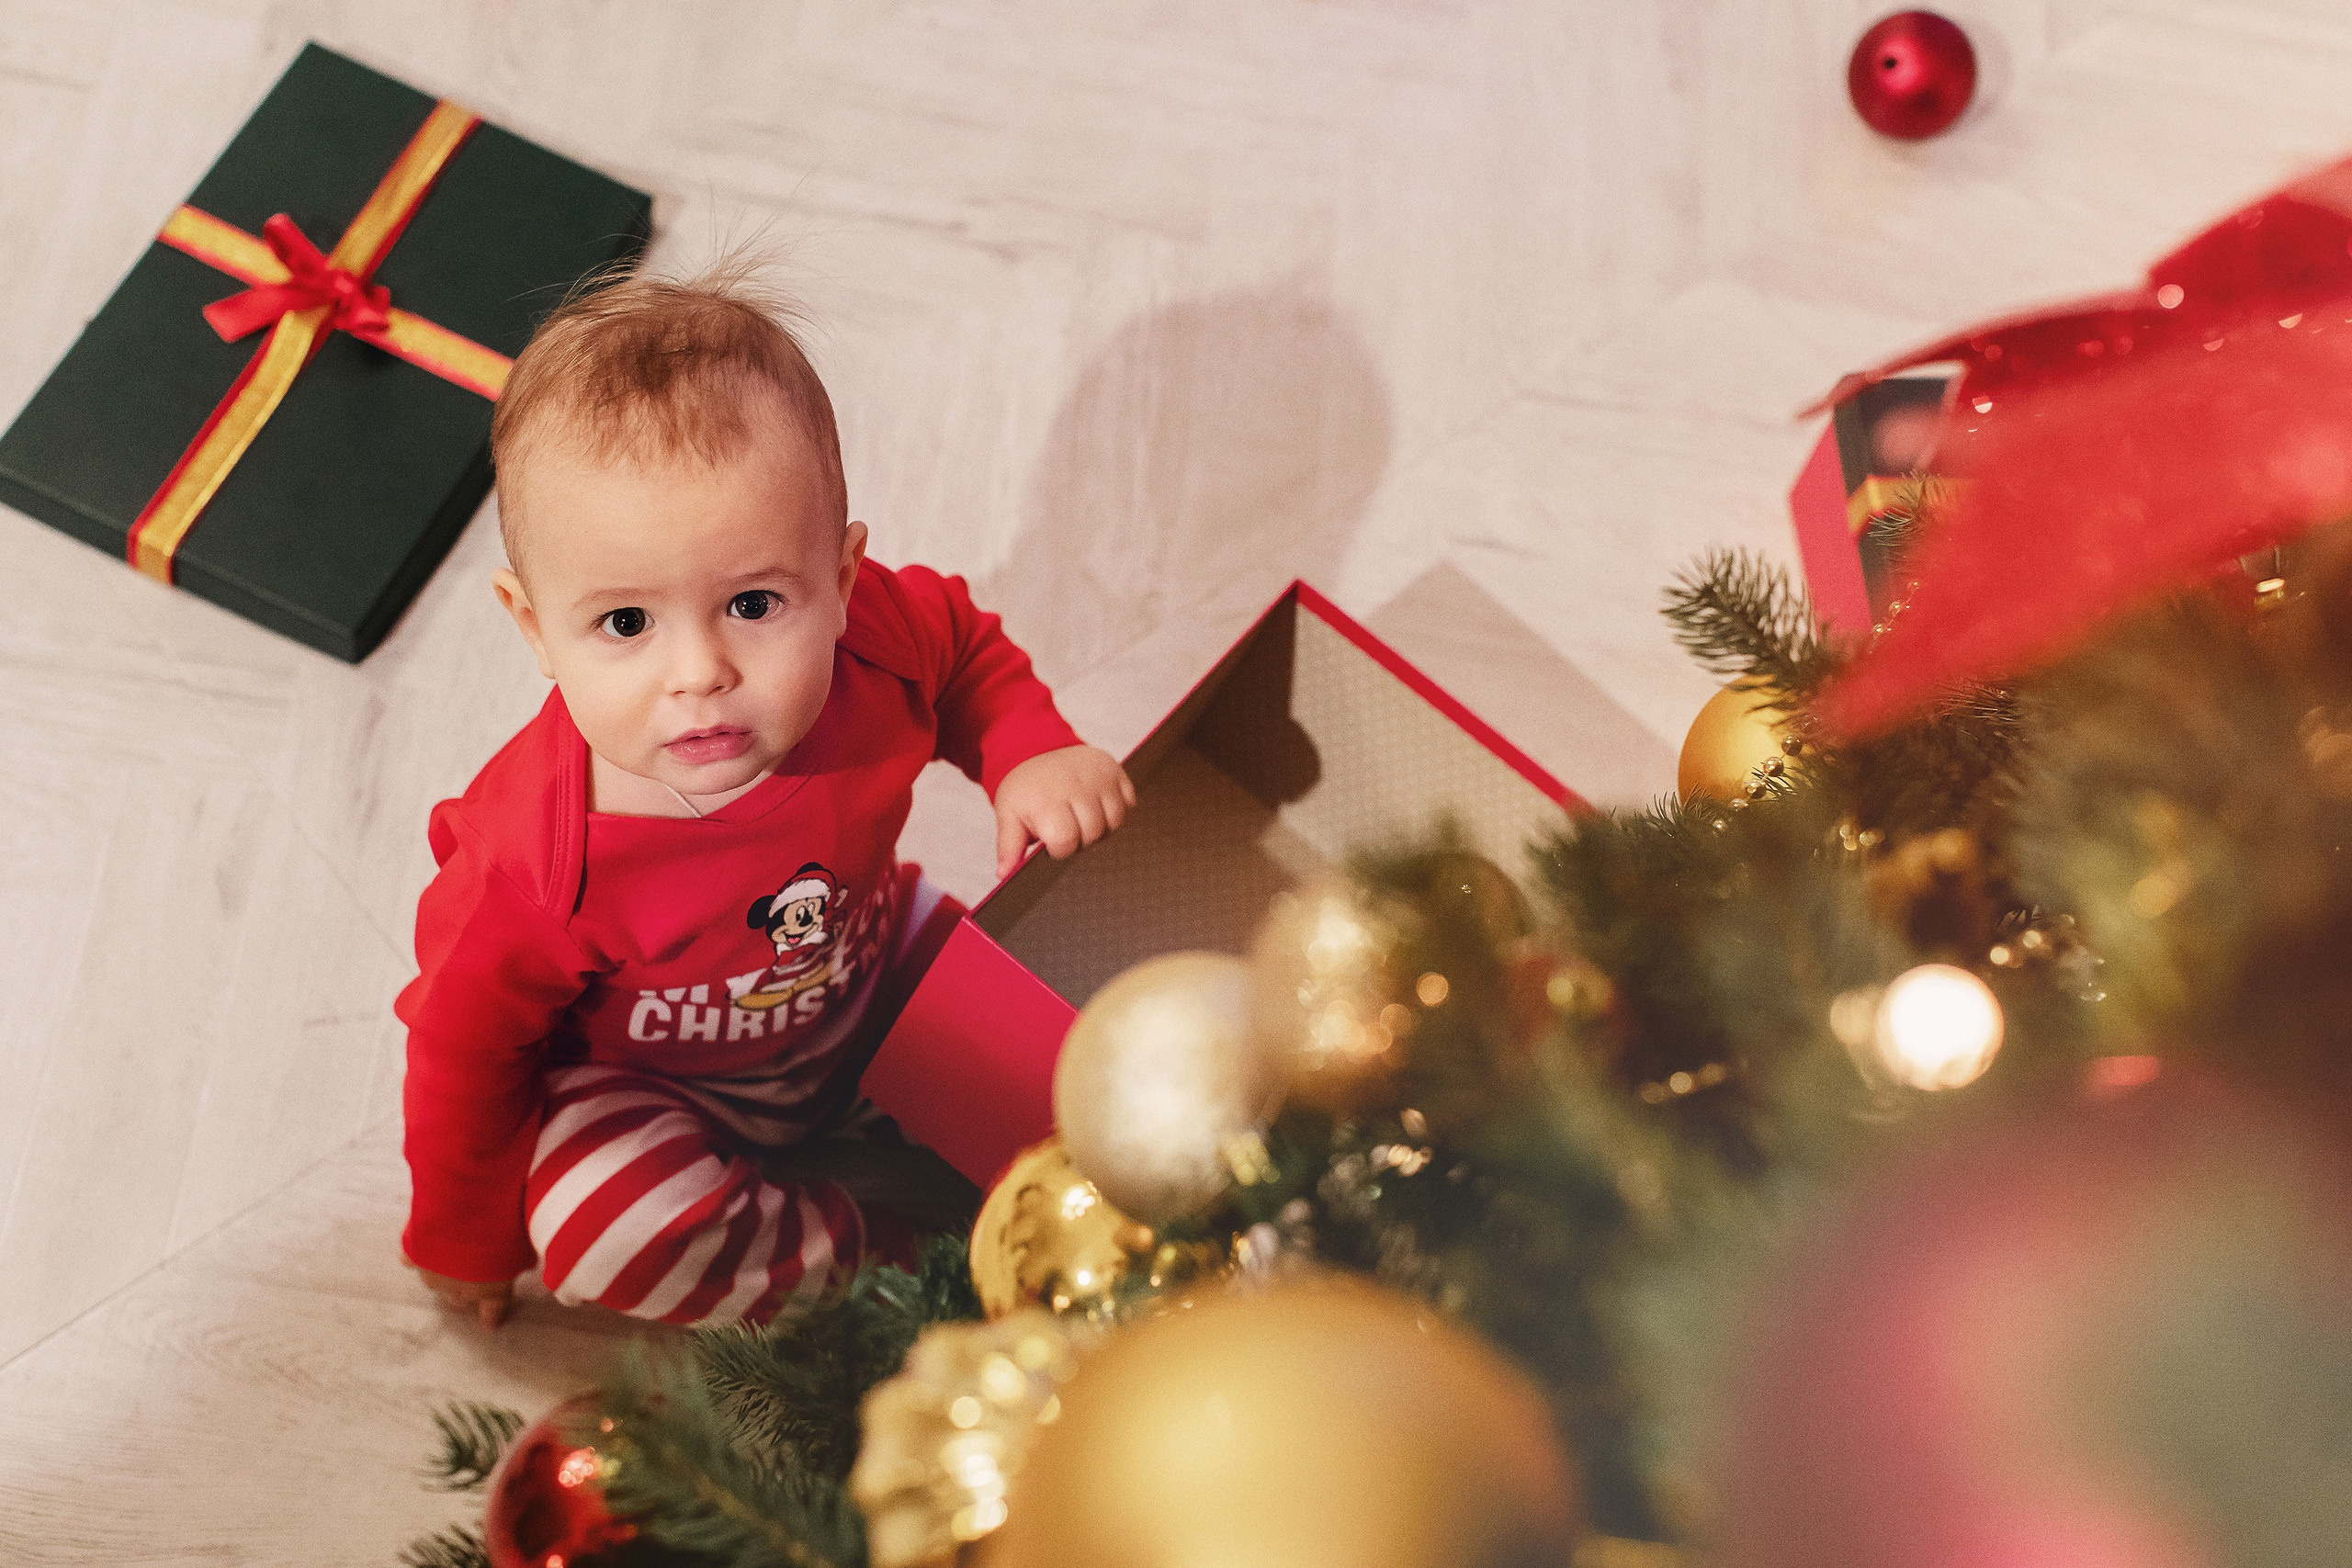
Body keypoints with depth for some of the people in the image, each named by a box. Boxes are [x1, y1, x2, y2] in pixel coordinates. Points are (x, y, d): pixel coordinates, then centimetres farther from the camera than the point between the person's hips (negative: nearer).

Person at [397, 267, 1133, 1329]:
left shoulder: (878, 639, -28)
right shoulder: (533, 860, -37)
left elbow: (969, 652, -1)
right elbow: (464, 1045, -18)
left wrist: (1032, 755, -20)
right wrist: (465, 1242, -3)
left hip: (871, 980, 4)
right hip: (652, 1084, -3)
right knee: (595, 1226, -31)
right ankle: (890, 1248, -10)